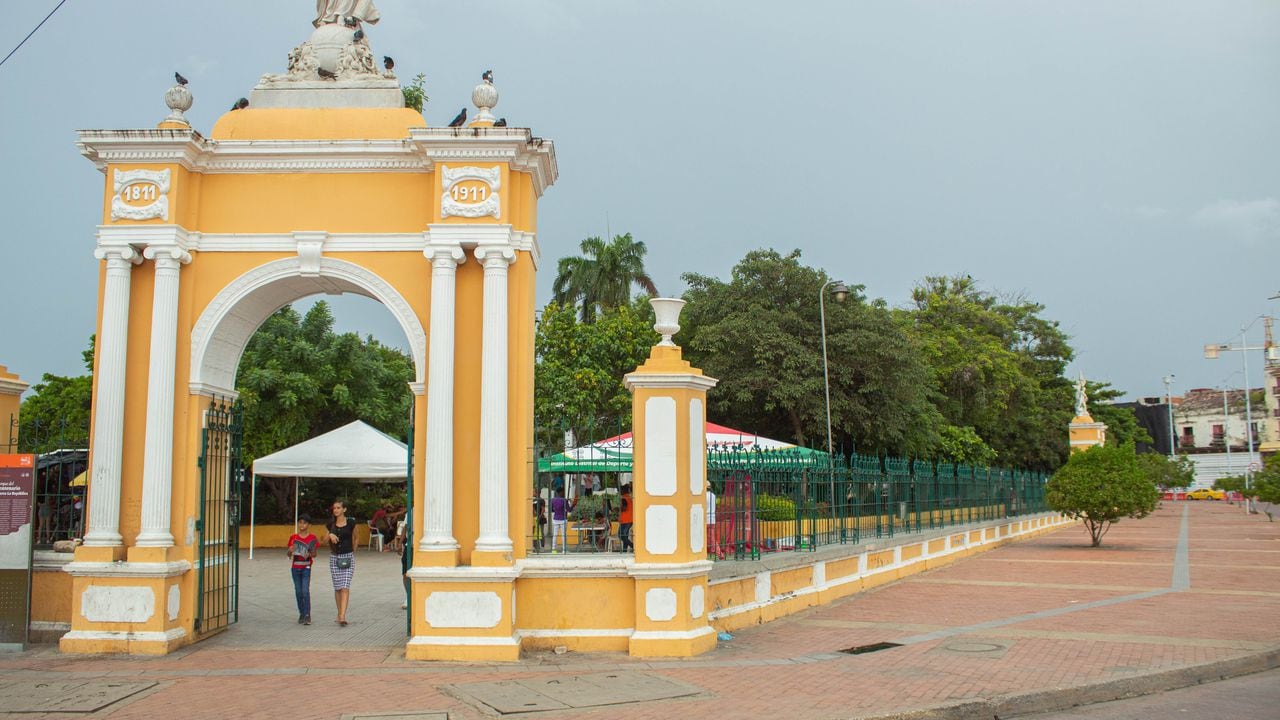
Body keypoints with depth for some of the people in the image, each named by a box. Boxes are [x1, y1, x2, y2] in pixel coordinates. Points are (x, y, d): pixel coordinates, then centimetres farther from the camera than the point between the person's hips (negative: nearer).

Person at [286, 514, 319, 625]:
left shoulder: (312, 538, -2)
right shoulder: (293, 537, 4)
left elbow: (314, 554, 2)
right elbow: (288, 554, 9)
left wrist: (310, 554, -20)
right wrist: (290, 550, -14)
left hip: (306, 568, -3)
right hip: (295, 567, 3)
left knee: (305, 591, -12)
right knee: (298, 592, 7)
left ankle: (307, 616, -10)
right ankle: (301, 614, 17)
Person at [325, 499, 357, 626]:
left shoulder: (351, 522, -3)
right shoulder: (331, 524, 4)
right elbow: (325, 540, 9)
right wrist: (330, 535, -12)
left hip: (348, 557, -3)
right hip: (334, 558, 3)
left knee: (345, 587, -12)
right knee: (337, 588, 8)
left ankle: (342, 616, -19)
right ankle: (339, 613, 23)